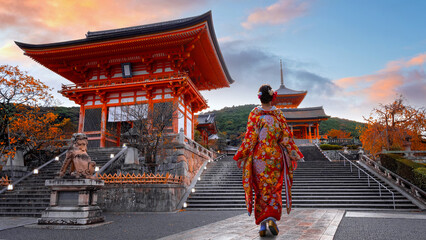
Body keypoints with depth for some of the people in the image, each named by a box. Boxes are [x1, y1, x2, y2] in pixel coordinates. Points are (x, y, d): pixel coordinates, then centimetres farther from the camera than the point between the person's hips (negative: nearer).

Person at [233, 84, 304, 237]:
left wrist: (241, 155, 0)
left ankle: (262, 225, 10)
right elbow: (286, 137, -1)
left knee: (261, 190, 8)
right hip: (276, 156, 1)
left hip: (258, 156, -1)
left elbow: (250, 137, -8)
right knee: (275, 189, 12)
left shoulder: (255, 113, -5)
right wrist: (294, 154, 8)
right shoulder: (278, 114, -1)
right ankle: (272, 218, -3)